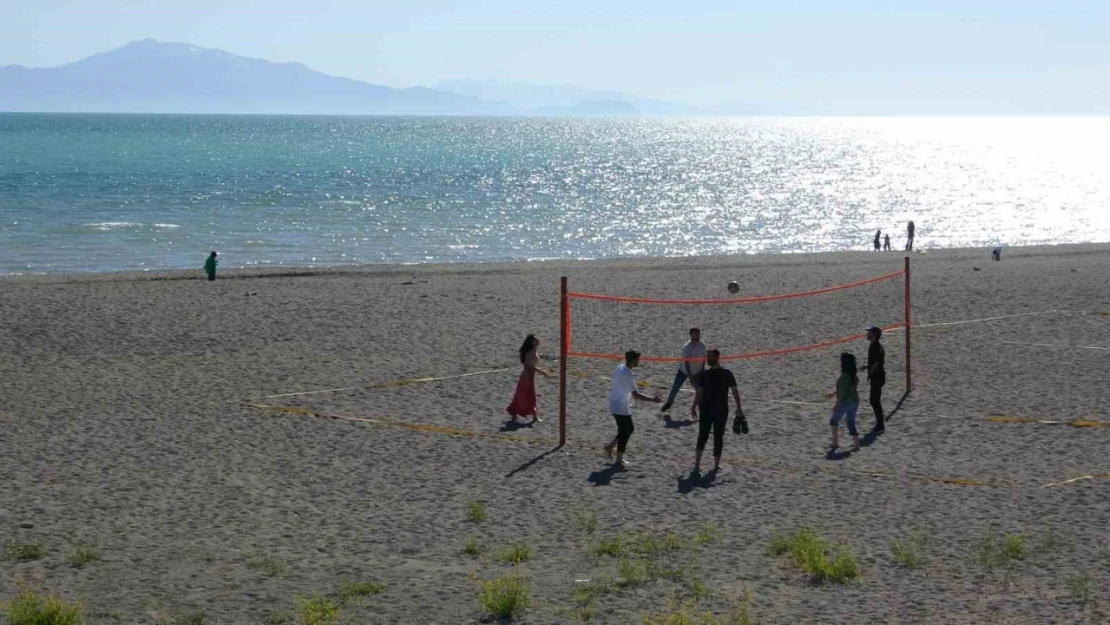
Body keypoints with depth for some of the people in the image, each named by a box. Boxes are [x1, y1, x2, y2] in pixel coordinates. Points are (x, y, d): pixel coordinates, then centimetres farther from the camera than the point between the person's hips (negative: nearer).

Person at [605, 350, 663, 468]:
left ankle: (610, 447, 23)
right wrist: (653, 400, -22)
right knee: (625, 433, 4)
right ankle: (618, 461, 13)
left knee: (629, 429, 20)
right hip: (621, 409, -9)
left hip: (616, 405, 9)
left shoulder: (620, 369, 4)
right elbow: (636, 395, -27)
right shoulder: (627, 375, -25)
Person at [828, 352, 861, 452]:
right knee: (851, 423, 15)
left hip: (845, 402, -7)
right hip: (855, 401, 7)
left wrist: (837, 404, -13)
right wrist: (834, 393, 25)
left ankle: (835, 442, 6)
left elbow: (842, 392, -20)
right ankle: (856, 444, 12)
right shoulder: (854, 376, 5)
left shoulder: (844, 376, -21)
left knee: (834, 421, 10)